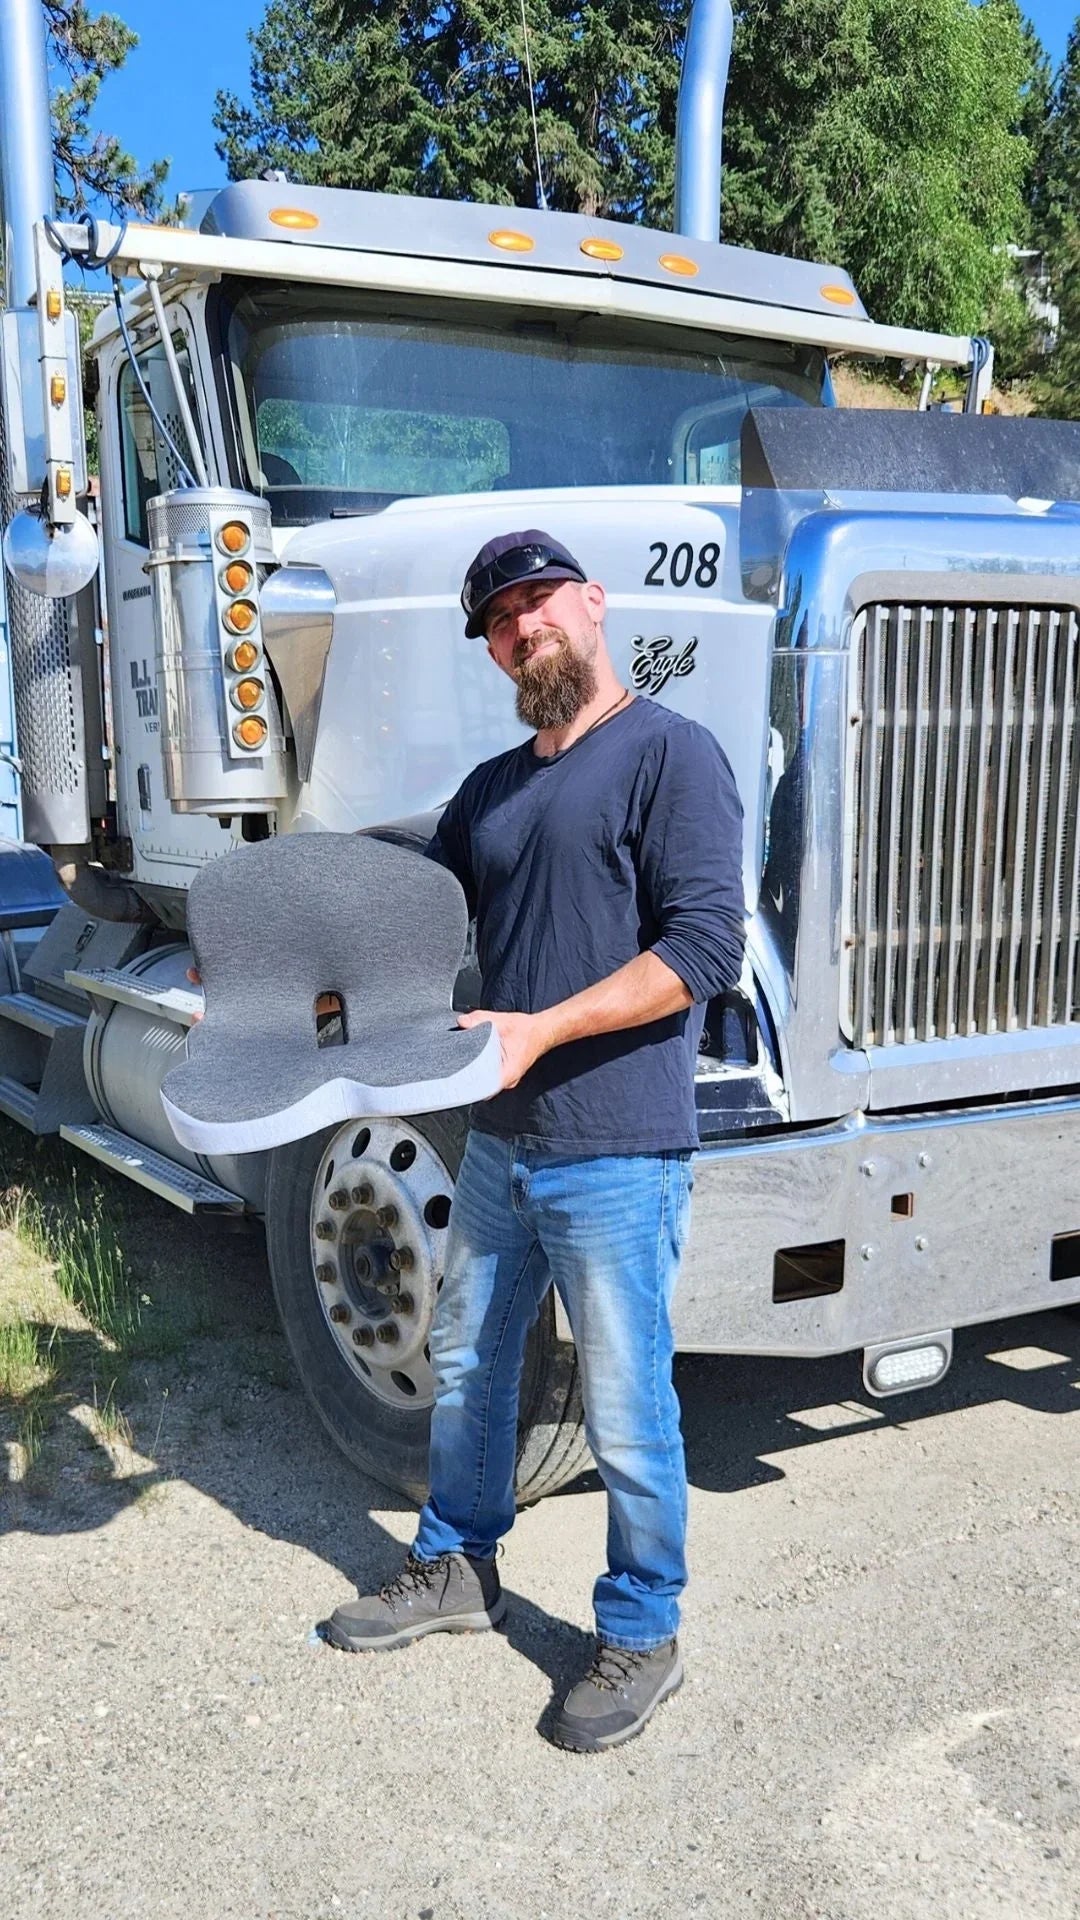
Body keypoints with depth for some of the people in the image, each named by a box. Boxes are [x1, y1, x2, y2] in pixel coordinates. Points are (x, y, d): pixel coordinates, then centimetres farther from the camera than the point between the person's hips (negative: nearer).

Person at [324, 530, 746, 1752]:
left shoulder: (668, 754, -9)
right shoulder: (491, 790, 15)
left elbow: (705, 944, -18)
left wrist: (540, 1030, -23)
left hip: (616, 1155, -8)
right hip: (500, 1144, 8)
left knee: (624, 1416, 4)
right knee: (467, 1366, 21)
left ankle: (642, 1638, 25)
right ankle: (457, 1569, 42)